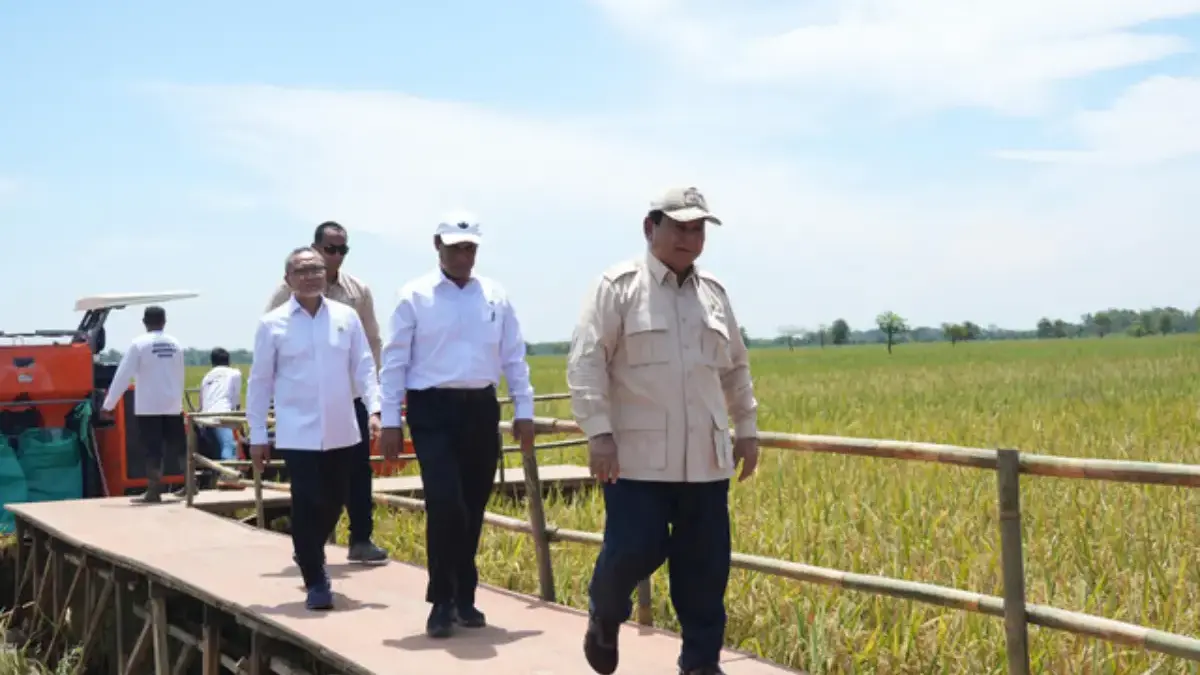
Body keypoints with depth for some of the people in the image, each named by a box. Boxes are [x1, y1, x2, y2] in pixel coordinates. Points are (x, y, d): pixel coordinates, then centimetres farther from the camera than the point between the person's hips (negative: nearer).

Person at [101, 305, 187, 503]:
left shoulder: (139, 344, -8)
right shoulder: (175, 344, 6)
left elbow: (123, 375, -9)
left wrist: (108, 404, -4)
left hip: (148, 406, -4)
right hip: (173, 405, 4)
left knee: (152, 451, -2)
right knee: (178, 447, 12)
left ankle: (154, 491, -4)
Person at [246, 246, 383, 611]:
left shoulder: (346, 317, 4)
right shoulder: (272, 324, -2)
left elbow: (363, 367, 5)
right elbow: (259, 381, 2)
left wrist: (374, 409, -8)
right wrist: (257, 435, 2)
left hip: (342, 431, 3)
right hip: (298, 434, -3)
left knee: (333, 503, 14)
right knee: (308, 506, -6)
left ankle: (310, 556, 40)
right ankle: (315, 581, 7)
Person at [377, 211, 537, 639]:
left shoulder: (496, 297, 8)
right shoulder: (414, 296, -1)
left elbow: (514, 358, 10)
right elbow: (394, 361, -2)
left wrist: (524, 411, 6)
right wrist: (391, 422, -5)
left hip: (481, 409, 4)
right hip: (433, 411, -3)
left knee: (473, 510, 9)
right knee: (444, 505, -12)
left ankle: (464, 597, 23)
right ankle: (442, 601, 4)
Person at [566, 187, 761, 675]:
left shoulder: (713, 292, 13)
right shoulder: (618, 286, -5)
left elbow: (735, 368, 22)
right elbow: (585, 361, -10)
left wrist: (747, 428, 19)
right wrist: (598, 432, -17)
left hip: (705, 458, 5)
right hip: (639, 458, -5)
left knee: (705, 566, 5)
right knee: (633, 551, -6)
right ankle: (604, 619, 27)